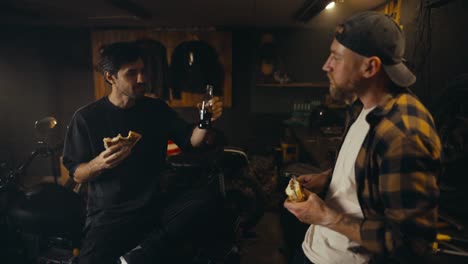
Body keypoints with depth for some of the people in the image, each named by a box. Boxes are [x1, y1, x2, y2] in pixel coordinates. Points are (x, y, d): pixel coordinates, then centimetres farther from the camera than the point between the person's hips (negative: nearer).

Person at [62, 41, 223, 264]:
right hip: (109, 214, -3)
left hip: (154, 207, 4)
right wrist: (99, 163, -23)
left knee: (202, 200, -24)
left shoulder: (157, 109, 6)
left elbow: (190, 140, 5)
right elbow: (77, 175, -1)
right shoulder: (86, 118, -3)